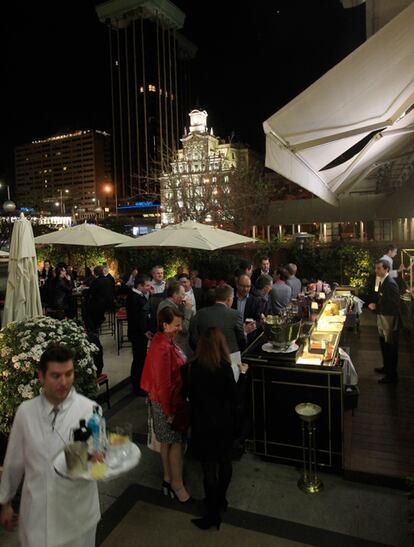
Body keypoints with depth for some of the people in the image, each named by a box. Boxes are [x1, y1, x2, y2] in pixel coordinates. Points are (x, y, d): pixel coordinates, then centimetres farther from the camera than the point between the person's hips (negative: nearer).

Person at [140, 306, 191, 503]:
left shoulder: (166, 341, 3)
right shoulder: (163, 348, -28)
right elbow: (163, 384, -25)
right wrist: (170, 411, -18)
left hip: (165, 400, 9)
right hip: (168, 402, -9)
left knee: (168, 442, 21)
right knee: (177, 442, 6)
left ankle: (169, 479, 36)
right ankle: (177, 484, 23)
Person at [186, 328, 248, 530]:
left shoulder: (191, 367, -14)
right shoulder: (224, 368, -18)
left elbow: (188, 394, 0)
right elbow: (236, 398, -12)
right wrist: (242, 374, -4)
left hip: (202, 425, 0)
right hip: (224, 424, 0)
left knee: (209, 469, 11)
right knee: (225, 463, 23)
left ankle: (213, 514, 23)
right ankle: (220, 499, 42)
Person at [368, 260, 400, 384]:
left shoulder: (390, 283, -23)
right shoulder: (382, 281, 6)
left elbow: (394, 305, -25)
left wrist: (376, 307, -21)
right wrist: (375, 306, 3)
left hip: (390, 322, -9)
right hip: (383, 320, 9)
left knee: (390, 348, 4)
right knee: (384, 346, 22)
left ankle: (392, 375, 17)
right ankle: (386, 367, 40)